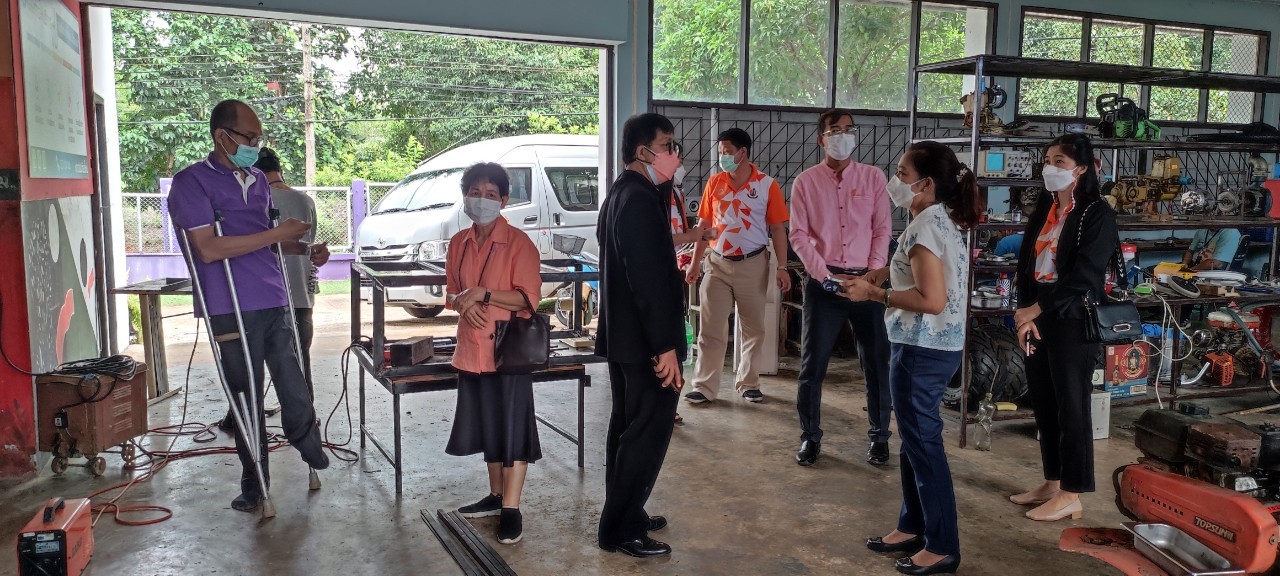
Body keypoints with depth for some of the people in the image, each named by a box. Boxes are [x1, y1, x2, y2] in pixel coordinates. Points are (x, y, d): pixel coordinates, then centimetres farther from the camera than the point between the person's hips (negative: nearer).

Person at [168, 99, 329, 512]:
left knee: (293, 385, 5)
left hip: (276, 303, 5)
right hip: (233, 311, -5)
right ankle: (254, 483, 23)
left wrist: (305, 249, 10)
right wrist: (276, 234, -16)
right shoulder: (192, 182, -6)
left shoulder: (258, 181, 15)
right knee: (247, 397, 6)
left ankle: (308, 444, 32)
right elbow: (208, 248, -17)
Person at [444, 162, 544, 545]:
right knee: (486, 425, 16)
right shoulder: (459, 243, 9)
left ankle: (511, 510, 8)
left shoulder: (518, 243, -10)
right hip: (472, 348, 6)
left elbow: (527, 298, -14)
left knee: (512, 427, 1)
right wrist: (464, 304, -6)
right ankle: (496, 496, 30)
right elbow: (452, 293, 16)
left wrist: (483, 294, -21)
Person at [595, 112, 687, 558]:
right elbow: (648, 280, -24)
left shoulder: (620, 193, 14)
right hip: (644, 340, -10)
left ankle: (624, 515, 28)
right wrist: (665, 346, -23)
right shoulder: (642, 199, -19)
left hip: (621, 333, 11)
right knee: (649, 430, -2)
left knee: (628, 425, 17)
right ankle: (622, 530, 7)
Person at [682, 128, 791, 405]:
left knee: (753, 329, 9)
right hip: (717, 264, 2)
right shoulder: (714, 183, 3)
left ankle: (748, 383, 24)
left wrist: (782, 267, -9)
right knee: (711, 329, 0)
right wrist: (695, 263, 5)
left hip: (753, 265, -1)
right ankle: (705, 387, 6)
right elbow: (704, 225, 7)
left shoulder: (767, 185, -5)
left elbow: (778, 229, -3)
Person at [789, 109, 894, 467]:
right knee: (812, 363, 4)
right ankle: (810, 436, 17)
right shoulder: (805, 182, 2)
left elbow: (883, 229, 2)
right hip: (823, 281, -1)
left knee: (876, 361, 5)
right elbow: (798, 234, -2)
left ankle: (879, 436, 20)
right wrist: (826, 276, -10)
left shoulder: (874, 177, 5)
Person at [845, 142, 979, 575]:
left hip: (922, 349, -10)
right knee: (914, 440, 19)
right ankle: (913, 527, 32)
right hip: (935, 346, 10)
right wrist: (884, 274, 11)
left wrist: (873, 294, -17)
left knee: (923, 444, 1)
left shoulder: (924, 225, -20)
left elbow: (932, 300, -25)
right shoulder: (944, 219, 11)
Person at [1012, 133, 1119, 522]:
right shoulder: (1044, 209, 12)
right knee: (1044, 404, 13)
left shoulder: (1097, 214, -9)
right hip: (1037, 317, 7)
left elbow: (1083, 275, -17)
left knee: (1070, 406, 1)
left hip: (1072, 321, -7)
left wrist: (1037, 309, -15)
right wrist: (1024, 313, -3)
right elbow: (1026, 262, 9)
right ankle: (1052, 483, 26)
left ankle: (1071, 494, 12)